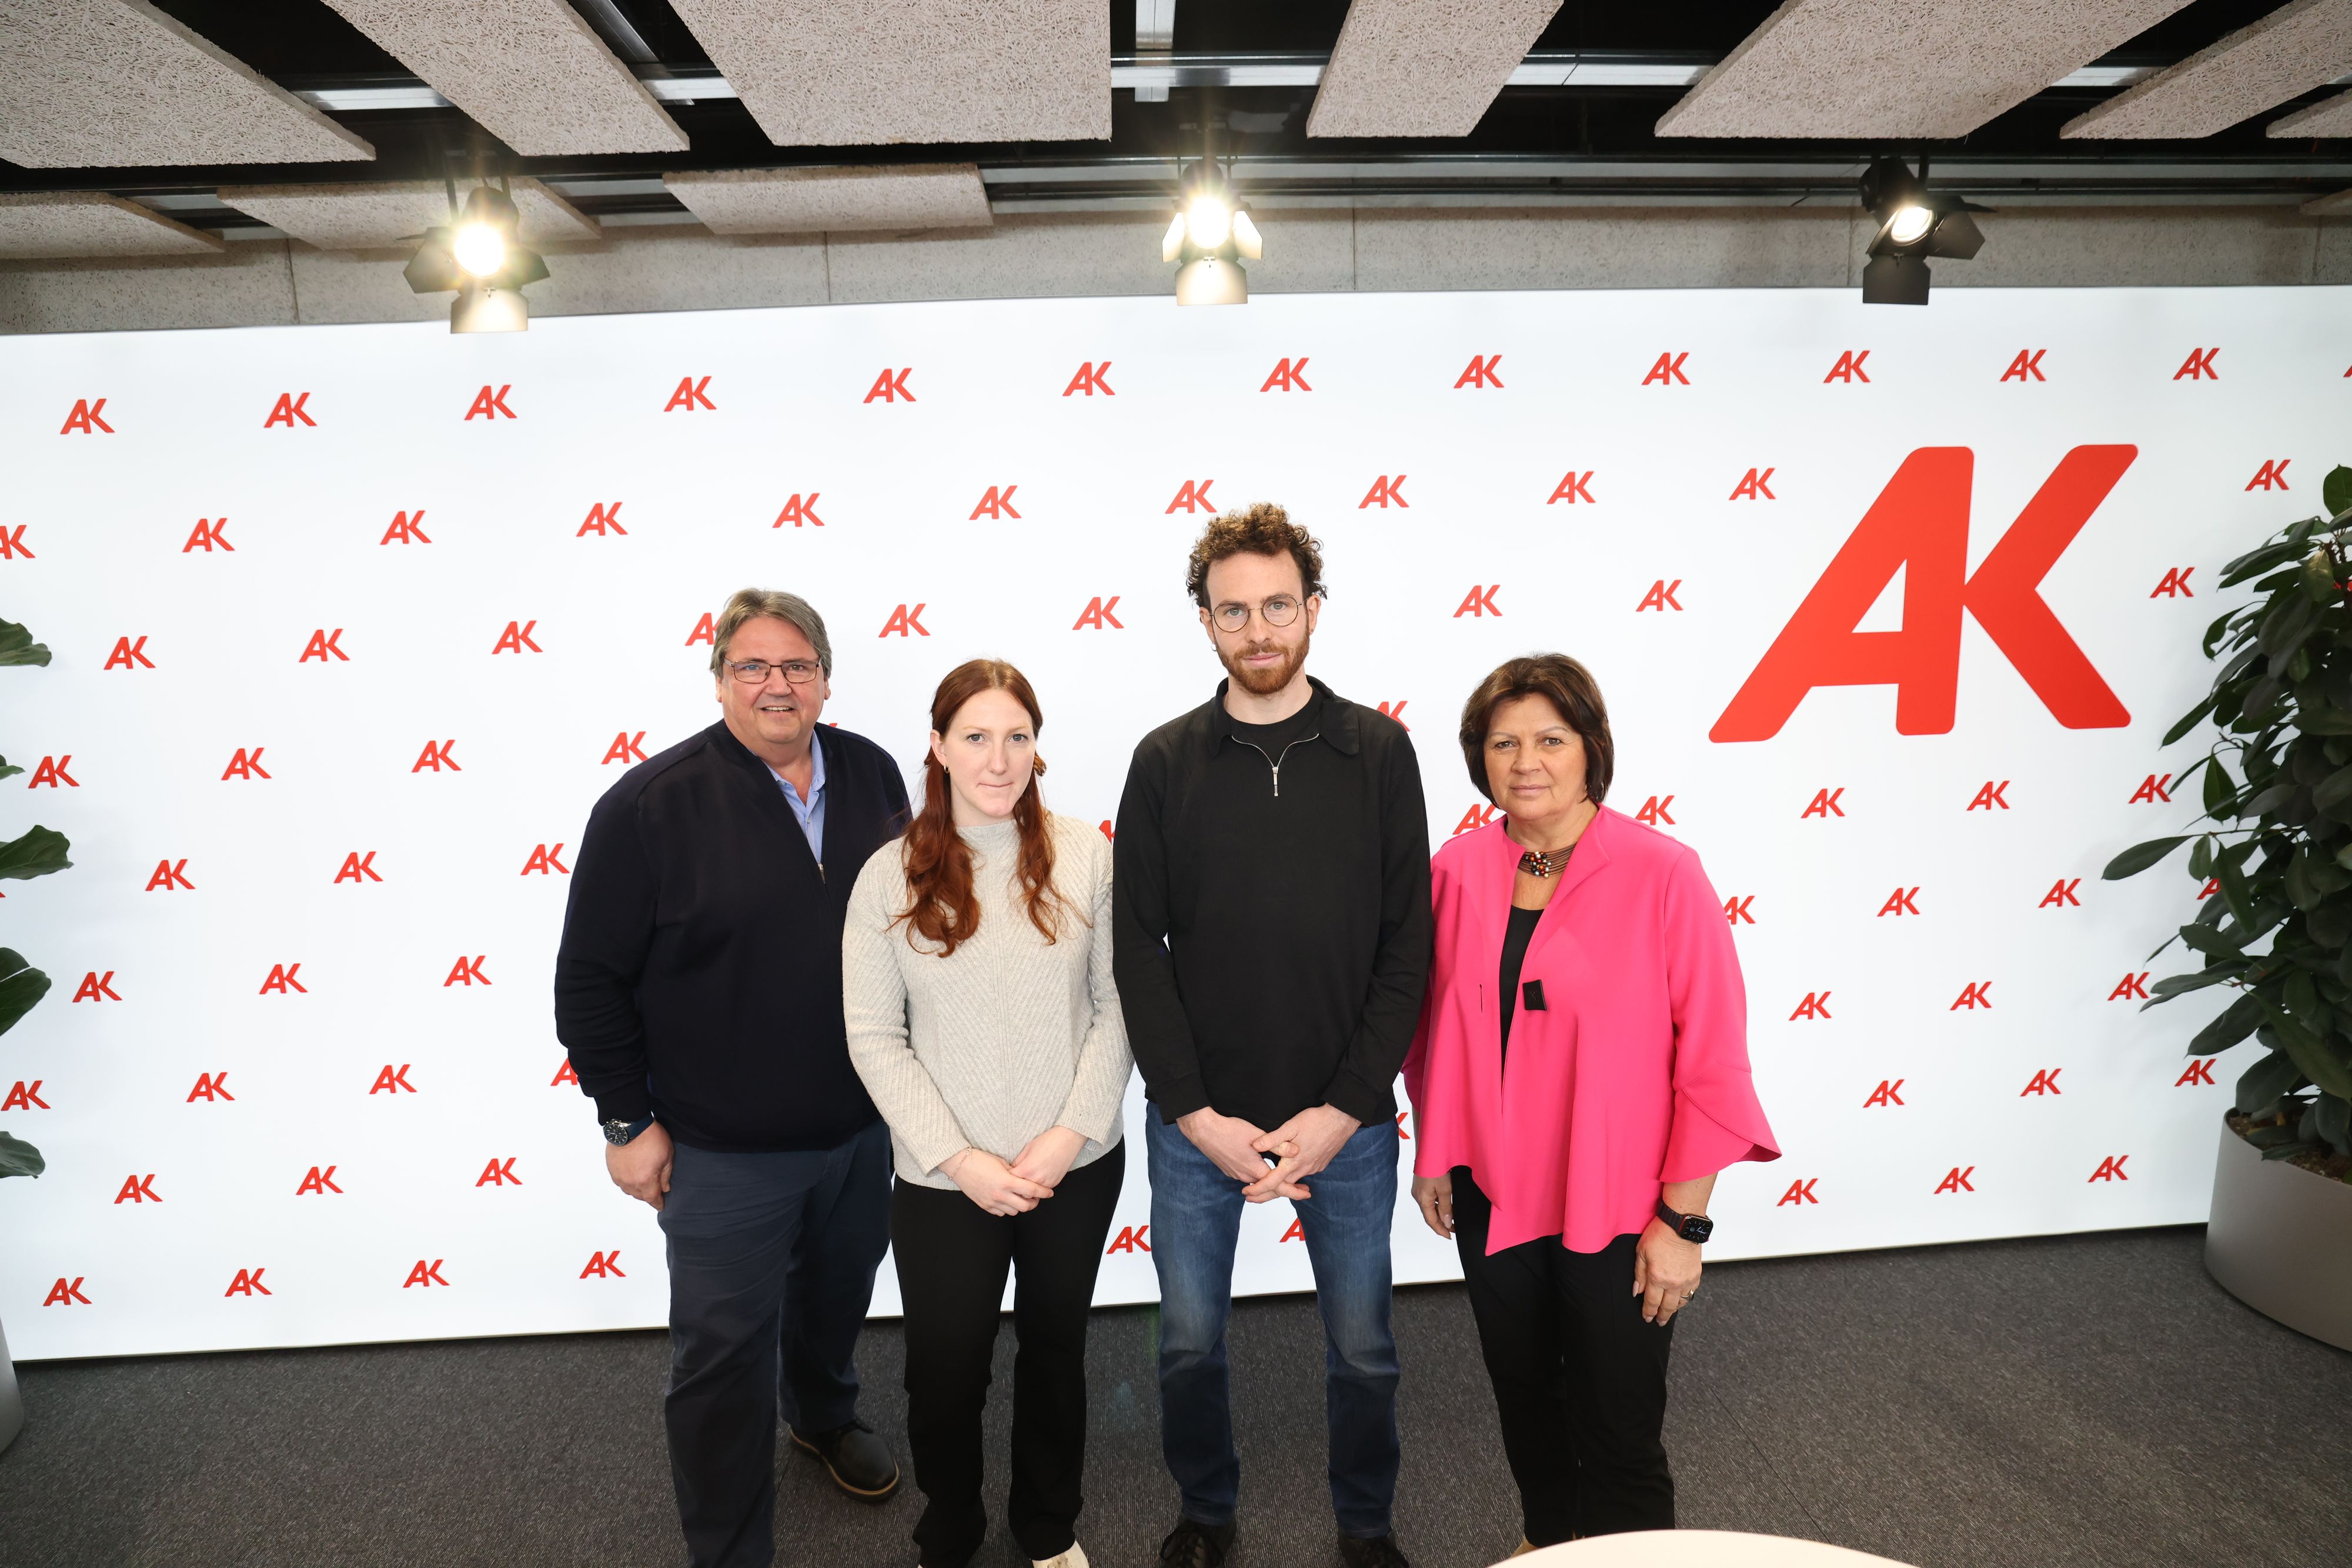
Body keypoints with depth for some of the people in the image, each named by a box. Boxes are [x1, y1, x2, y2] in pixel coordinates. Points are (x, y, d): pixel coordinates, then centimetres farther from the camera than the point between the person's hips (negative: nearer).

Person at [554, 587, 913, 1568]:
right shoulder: (651, 806, -16)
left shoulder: (871, 775, -2)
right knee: (726, 1353, 7)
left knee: (838, 1296, 27)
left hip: (864, 1123, 5)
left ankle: (823, 1414, 57)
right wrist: (628, 1122, -9)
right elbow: (590, 979, -11)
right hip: (722, 1149, -5)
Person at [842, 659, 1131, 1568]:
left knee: (1056, 1354, 21)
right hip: (944, 1182, -1)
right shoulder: (891, 877, -9)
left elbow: (1117, 1007, -5)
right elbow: (874, 1036, -8)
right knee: (944, 1375, 13)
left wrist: (1070, 1134, -13)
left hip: (1077, 1170, 1)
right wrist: (960, 1159, -14)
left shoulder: (1084, 858, -8)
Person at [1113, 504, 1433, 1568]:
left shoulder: (1378, 752, -3)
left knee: (1363, 1346, 16)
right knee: (1190, 1341, 16)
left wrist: (1344, 1108, -11)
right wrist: (1196, 1113, -10)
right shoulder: (1166, 762, -2)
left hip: (1347, 1119, 0)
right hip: (1196, 1121, 1)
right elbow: (1138, 950, -3)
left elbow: (1406, 946, -5)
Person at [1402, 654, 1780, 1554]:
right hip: (1492, 1198, 5)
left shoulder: (1662, 875, -17)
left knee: (1618, 1433, 11)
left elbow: (1712, 1063, -13)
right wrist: (1433, 1152, 10)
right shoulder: (1458, 869, -4)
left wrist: (1682, 1221, -12)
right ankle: (1547, 1540, 52)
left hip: (1616, 1210, -4)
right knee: (1524, 1399, 25)